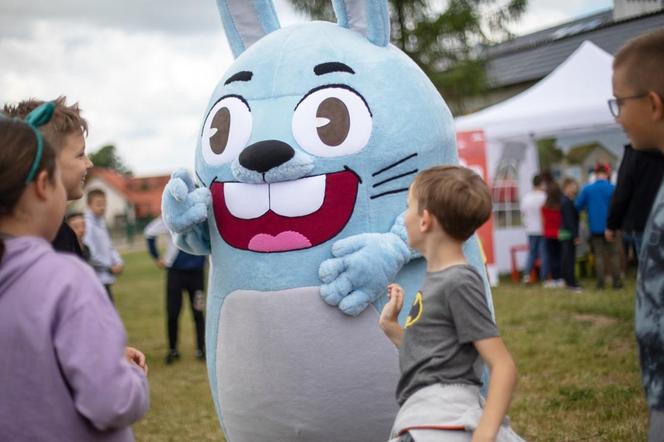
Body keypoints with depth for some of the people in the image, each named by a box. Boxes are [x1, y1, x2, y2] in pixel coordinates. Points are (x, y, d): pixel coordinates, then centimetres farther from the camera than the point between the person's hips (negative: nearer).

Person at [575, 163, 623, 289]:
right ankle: (616, 281, 6)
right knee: (613, 254, 7)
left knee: (599, 255, 8)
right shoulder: (612, 188, -9)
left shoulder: (587, 189, -5)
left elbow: (578, 206, -1)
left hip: (595, 227, 1)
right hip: (610, 226, -1)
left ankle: (600, 282, 6)